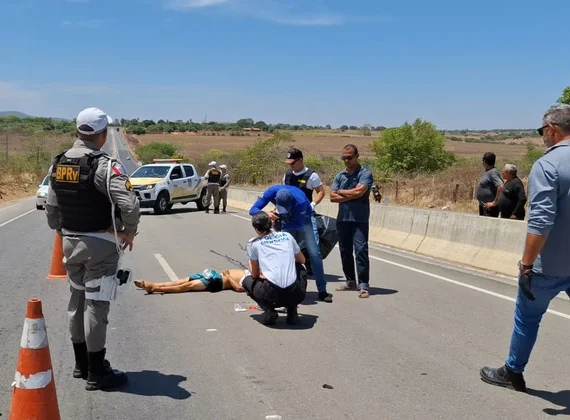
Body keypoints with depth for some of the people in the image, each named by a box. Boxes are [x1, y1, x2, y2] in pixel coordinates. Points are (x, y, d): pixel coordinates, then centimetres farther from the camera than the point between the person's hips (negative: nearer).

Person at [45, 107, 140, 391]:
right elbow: (129, 205, -29)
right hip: (100, 244, -7)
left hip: (70, 242, 7)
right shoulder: (105, 165, -18)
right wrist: (129, 232, -11)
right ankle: (96, 372, 9)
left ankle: (81, 363, 30)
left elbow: (51, 208, 10)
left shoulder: (58, 164, 5)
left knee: (77, 300, 17)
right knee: (95, 304, -1)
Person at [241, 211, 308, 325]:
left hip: (271, 294, -2)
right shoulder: (287, 236, 16)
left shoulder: (253, 243, 9)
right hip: (295, 295, 2)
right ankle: (292, 312, 19)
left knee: (247, 280, 30)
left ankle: (269, 311, 5)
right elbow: (302, 260, 31)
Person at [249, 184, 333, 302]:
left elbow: (299, 224, -30)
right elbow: (253, 210, -28)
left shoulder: (300, 201, -40)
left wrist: (280, 224, -39)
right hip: (287, 222, 3)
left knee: (314, 253, -13)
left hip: (303, 219, -3)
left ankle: (322, 291, -9)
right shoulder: (271, 192, -32)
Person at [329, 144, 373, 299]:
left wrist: (341, 192, -2)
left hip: (360, 219, -6)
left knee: (361, 250, -11)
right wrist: (351, 196, -9)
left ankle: (364, 285, -9)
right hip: (342, 219, 6)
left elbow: (359, 191, -18)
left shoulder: (365, 174, -3)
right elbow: (332, 197, 3)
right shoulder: (339, 176, 12)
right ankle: (350, 281, 24)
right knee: (345, 251, 12)